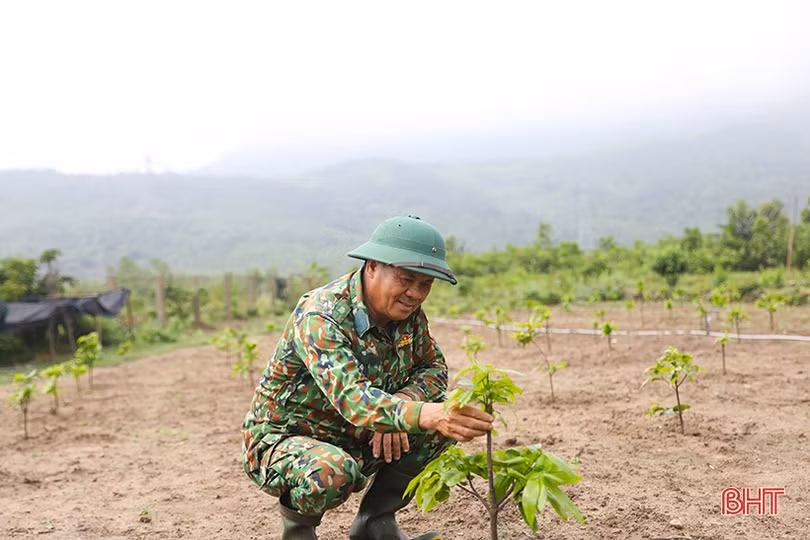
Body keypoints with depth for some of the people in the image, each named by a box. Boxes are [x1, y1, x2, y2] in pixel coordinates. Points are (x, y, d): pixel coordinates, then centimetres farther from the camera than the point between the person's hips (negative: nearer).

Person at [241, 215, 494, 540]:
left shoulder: (408, 312, -6)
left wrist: (400, 403, -21)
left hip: (355, 441, 7)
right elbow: (352, 398, -42)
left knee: (447, 421, -8)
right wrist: (425, 414, -58)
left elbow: (433, 367, 1)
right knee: (333, 472, -39)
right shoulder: (320, 316, -29)